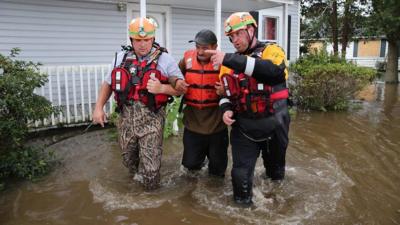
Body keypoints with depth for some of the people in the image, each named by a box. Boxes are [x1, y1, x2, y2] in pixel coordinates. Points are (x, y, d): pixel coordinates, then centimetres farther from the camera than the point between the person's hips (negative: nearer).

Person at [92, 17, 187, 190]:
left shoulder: (165, 60, -5)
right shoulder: (121, 58, 6)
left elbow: (181, 87, -5)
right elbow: (108, 84, 16)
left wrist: (161, 88, -21)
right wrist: (98, 107, 9)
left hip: (151, 118, -4)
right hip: (126, 117, 4)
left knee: (150, 167, -2)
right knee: (128, 159, 20)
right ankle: (137, 176, 49)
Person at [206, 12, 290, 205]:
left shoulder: (272, 51, -9)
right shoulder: (230, 62, 4)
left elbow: (272, 70, -33)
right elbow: (226, 92, 14)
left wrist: (229, 59, -37)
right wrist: (226, 109, -8)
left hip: (273, 125, -1)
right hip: (243, 127, 2)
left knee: (276, 168, 22)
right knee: (241, 175, 2)